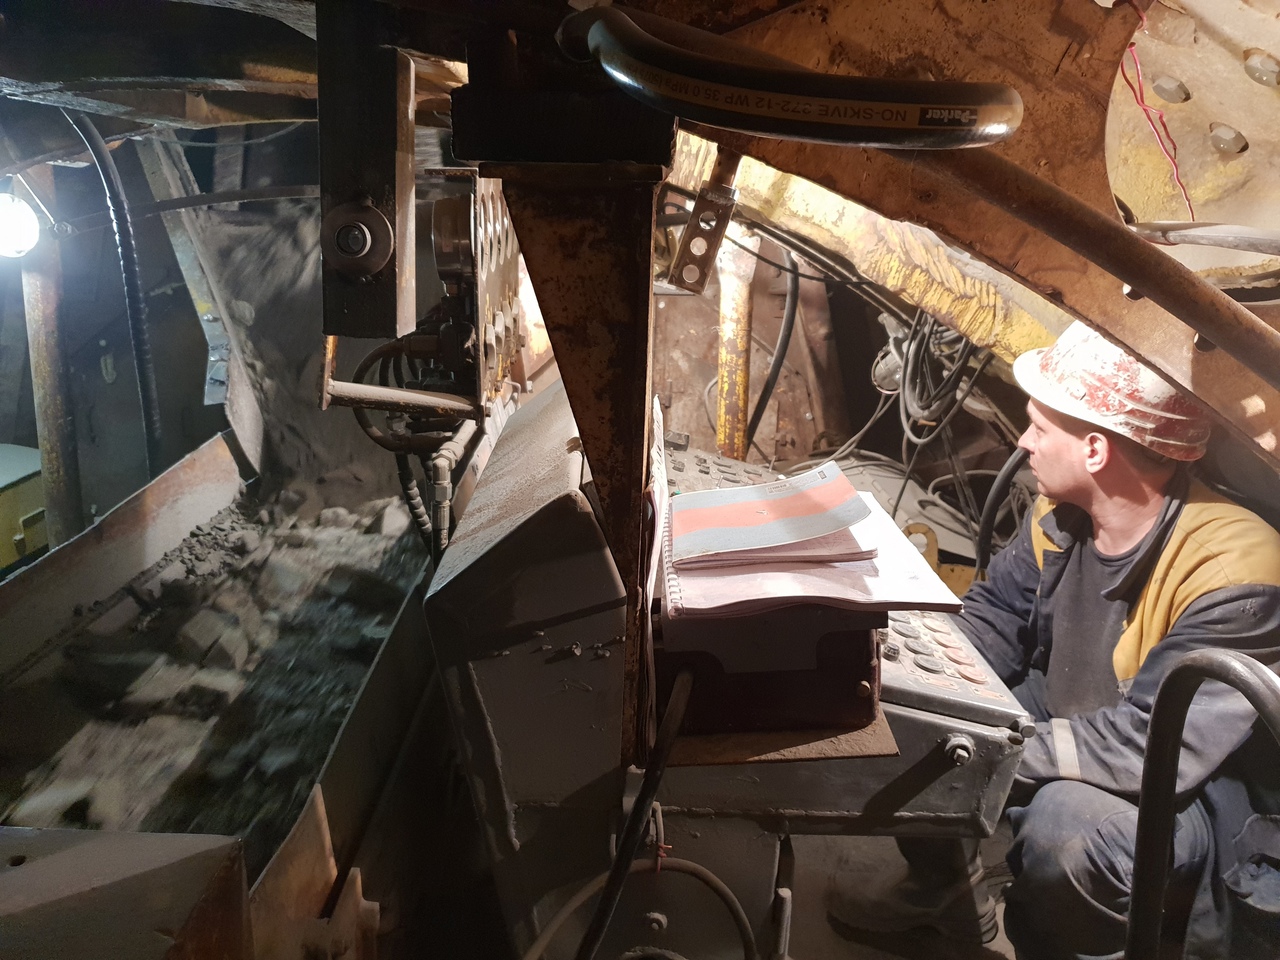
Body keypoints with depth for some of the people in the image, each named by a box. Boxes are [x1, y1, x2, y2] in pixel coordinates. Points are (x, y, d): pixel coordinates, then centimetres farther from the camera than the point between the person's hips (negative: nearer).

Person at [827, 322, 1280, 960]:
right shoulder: (1059, 514, -10)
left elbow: (1151, 745, -35)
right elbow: (993, 619, 1)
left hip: (1201, 791, -7)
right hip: (1075, 724, 7)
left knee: (1065, 816, -36)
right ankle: (945, 889, 22)